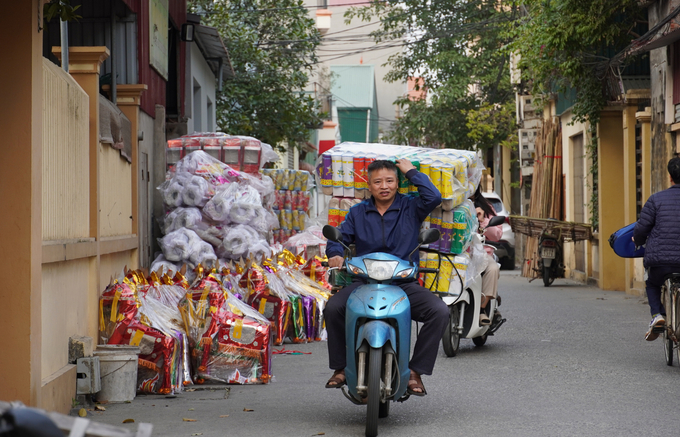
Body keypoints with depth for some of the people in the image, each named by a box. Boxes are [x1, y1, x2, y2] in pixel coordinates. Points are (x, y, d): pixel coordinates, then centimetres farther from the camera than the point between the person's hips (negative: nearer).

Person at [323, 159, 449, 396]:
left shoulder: (411, 207, 6)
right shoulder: (358, 212, 15)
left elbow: (434, 197, -13)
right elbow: (339, 237, 14)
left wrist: (411, 171, -3)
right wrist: (335, 254, -9)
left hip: (405, 283, -1)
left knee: (439, 312, -26)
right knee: (333, 308, -27)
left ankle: (415, 370, -15)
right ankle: (340, 367, -9)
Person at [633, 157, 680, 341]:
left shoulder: (656, 199, -1)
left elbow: (641, 229, 0)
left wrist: (638, 241, 24)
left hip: (660, 260, -1)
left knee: (653, 284, 31)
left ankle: (657, 314, 6)